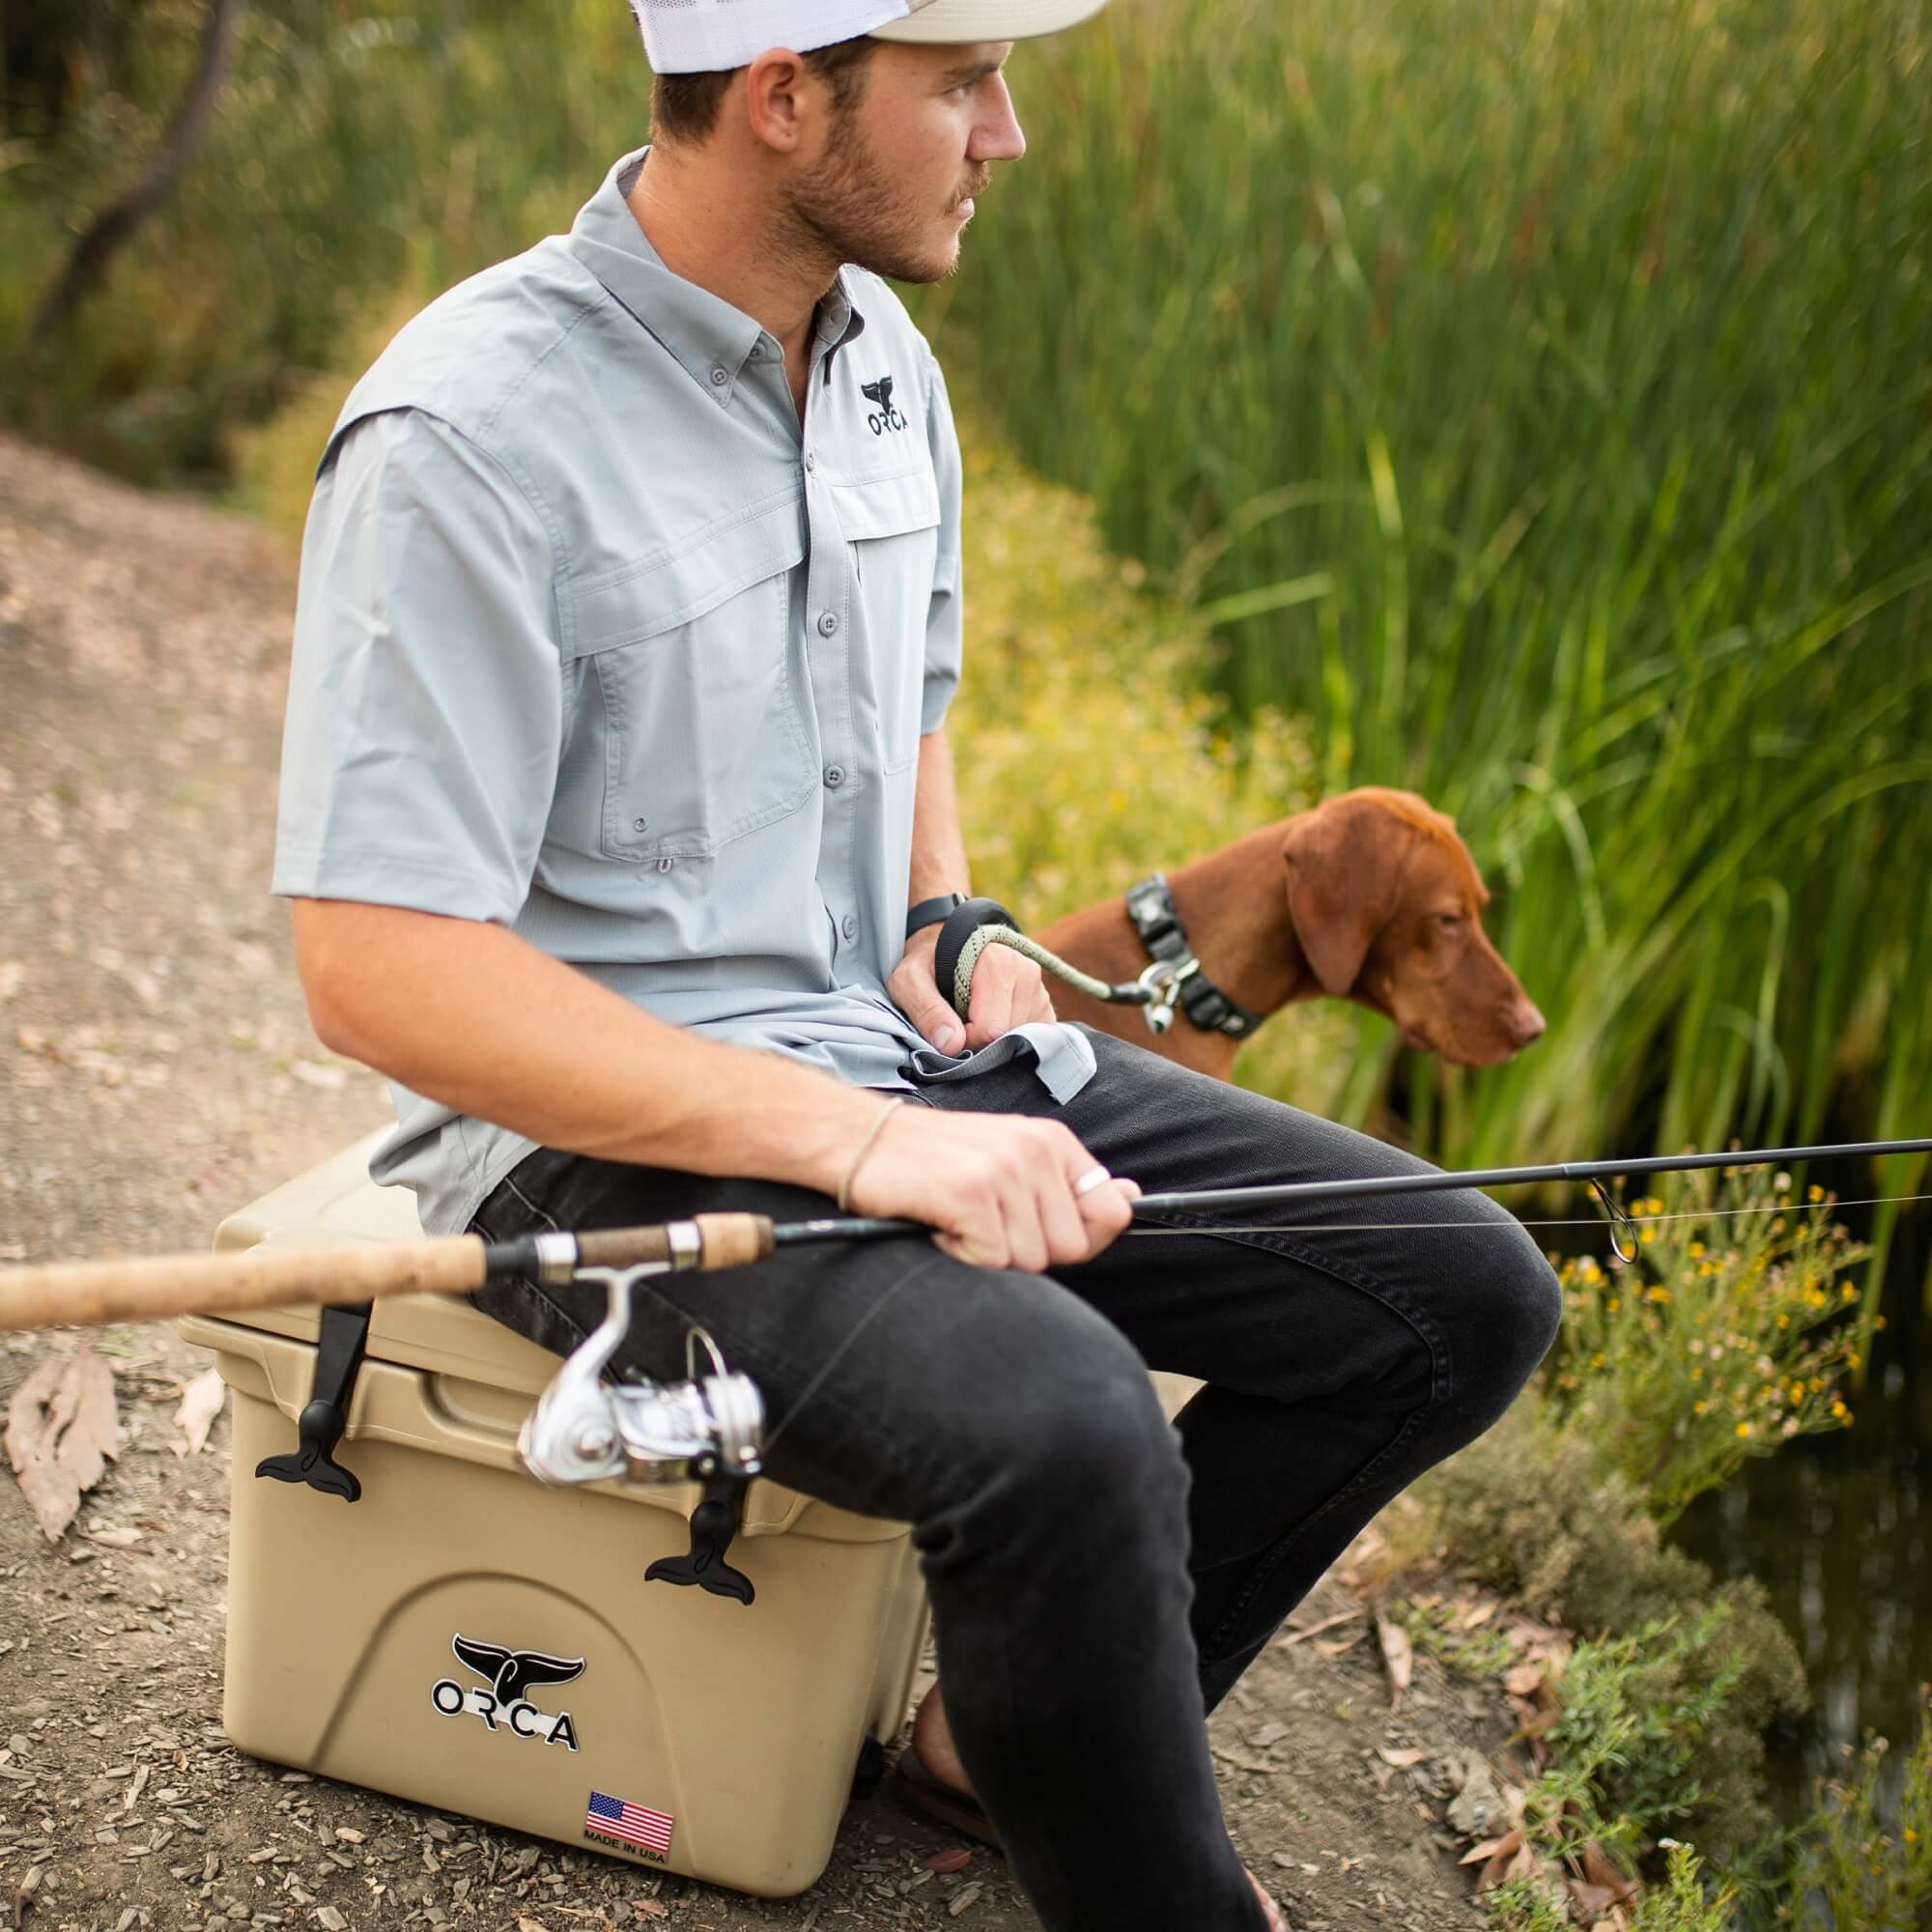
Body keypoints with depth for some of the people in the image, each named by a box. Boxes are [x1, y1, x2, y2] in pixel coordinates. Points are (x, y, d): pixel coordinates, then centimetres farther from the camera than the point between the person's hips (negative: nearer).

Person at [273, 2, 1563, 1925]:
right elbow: (379, 968, -23)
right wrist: (856, 1139, -29)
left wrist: (947, 925, 3)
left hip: (891, 1048, 8)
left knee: (1462, 1294, -2)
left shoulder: (886, 360, 7)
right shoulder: (469, 434, -18)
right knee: (1063, 1428, -35)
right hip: (609, 1127, -8)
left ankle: (1006, 1727, 11)